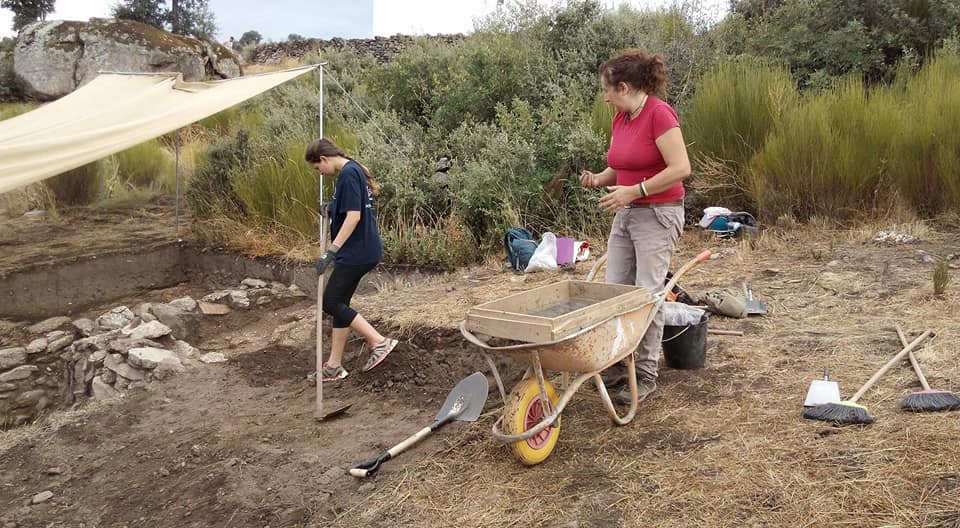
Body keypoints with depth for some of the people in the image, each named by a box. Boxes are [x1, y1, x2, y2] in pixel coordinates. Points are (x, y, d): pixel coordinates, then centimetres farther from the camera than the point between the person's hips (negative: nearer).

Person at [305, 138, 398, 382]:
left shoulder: (348, 174, -16)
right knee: (339, 303, 12)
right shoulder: (354, 170, 15)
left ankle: (379, 341, -3)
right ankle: (334, 365, 18)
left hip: (356, 252, -10)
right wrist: (333, 207, 27)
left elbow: (353, 216, -24)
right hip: (362, 250, 10)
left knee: (331, 302, -4)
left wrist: (331, 250, -25)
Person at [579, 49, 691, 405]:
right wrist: (599, 179, -1)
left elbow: (681, 168, -22)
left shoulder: (659, 114, -16)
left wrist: (634, 190, -24)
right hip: (626, 214, 8)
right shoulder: (620, 118, 8)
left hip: (657, 214, -8)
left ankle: (646, 375, 8)